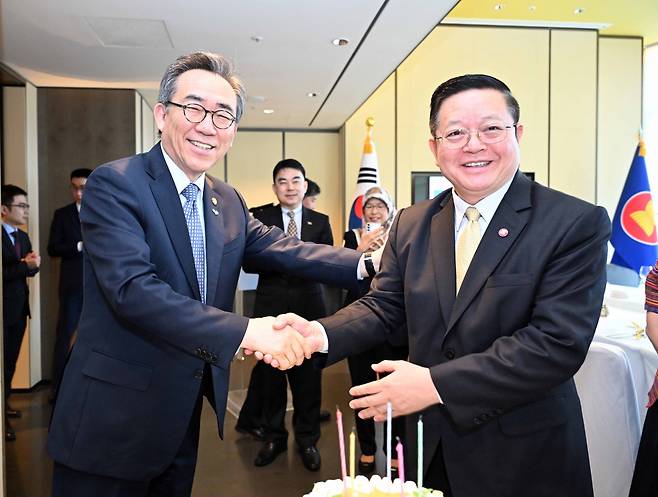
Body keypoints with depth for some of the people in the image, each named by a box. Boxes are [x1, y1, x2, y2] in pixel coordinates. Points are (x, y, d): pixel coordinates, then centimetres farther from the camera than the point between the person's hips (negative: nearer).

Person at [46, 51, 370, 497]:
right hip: (115, 418, -6)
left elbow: (283, 250, 0)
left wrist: (367, 263, -14)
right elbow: (133, 288, -27)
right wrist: (245, 331, -34)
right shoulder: (114, 184, -15)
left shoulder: (228, 201, 7)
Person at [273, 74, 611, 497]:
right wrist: (320, 335, -19)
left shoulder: (577, 223, -14)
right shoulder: (411, 224, 2)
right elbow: (383, 307, 1)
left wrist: (437, 383, -25)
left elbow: (558, 342, -21)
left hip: (525, 460, -4)